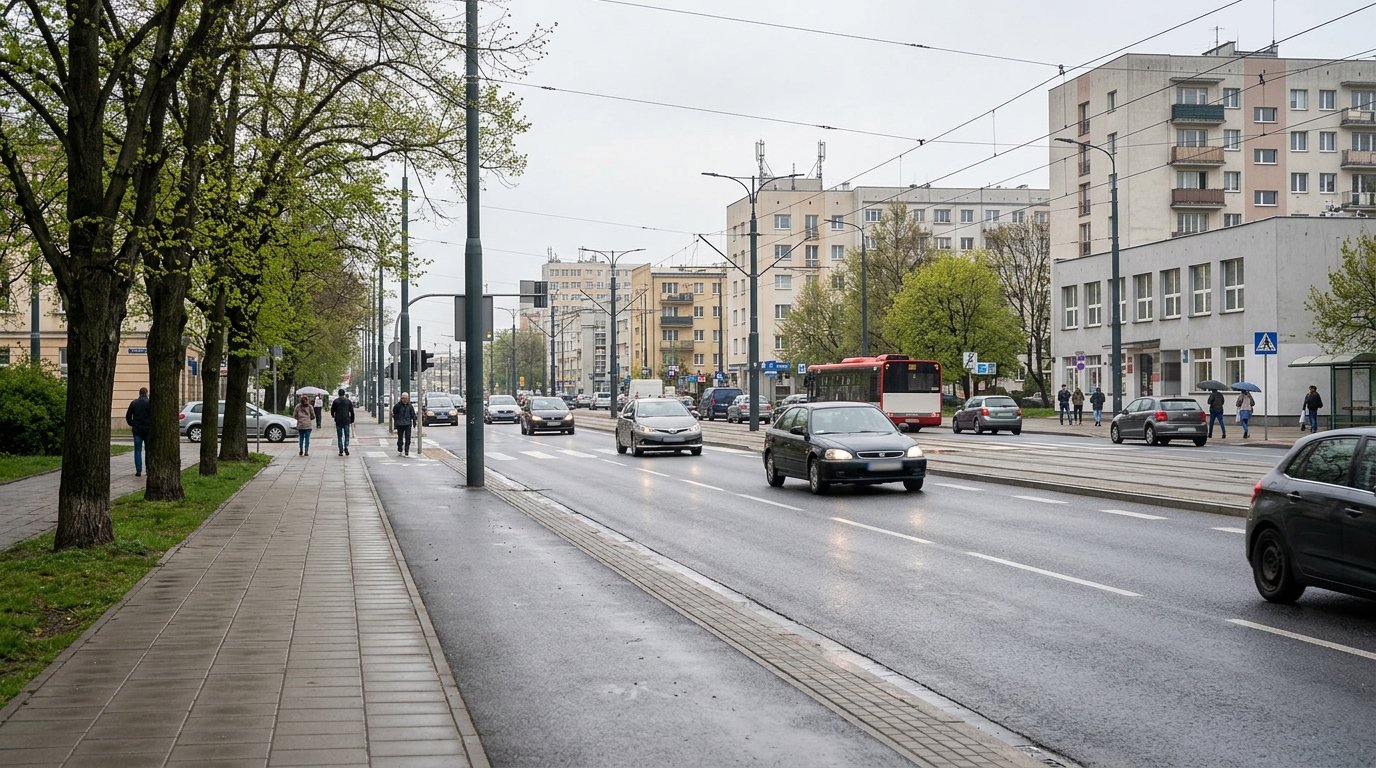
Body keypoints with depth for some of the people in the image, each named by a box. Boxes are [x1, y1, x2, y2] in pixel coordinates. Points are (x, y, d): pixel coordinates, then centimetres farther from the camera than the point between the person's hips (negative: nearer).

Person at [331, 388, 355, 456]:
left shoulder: (335, 401, 0)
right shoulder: (348, 401, 3)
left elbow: (332, 410, 7)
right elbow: (352, 411, 3)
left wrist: (333, 415, 28)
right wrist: (352, 420, 12)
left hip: (338, 421, 0)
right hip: (346, 421, 0)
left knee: (339, 436, 6)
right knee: (346, 435, 9)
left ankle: (341, 451, 2)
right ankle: (346, 447, -14)